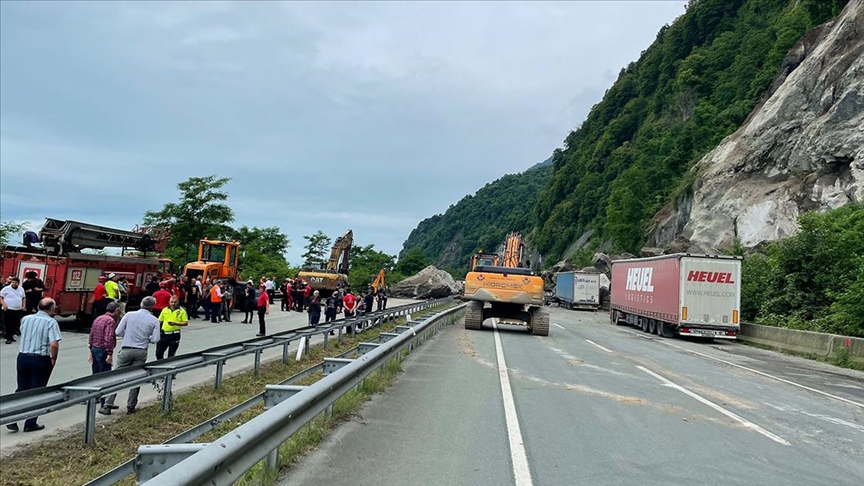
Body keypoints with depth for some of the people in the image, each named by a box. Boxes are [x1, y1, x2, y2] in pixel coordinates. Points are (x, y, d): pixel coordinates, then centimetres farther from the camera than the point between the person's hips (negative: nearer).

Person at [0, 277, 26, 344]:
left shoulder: (21, 289, 11)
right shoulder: (6, 289, -6)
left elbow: (23, 298, 21)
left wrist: (23, 305, 11)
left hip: (18, 310, 5)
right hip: (8, 309, -5)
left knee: (16, 323, 6)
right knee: (8, 324, -4)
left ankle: (11, 335, 21)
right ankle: (9, 338, 1)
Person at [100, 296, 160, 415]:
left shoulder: (129, 315, -2)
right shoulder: (154, 320, -2)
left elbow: (118, 332, 0)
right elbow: (155, 339, -4)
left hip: (126, 350, 0)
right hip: (141, 352, 0)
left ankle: (107, 406, 6)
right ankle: (131, 407, 15)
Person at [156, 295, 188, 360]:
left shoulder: (182, 311, -4)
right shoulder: (165, 310, 8)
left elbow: (186, 323, -8)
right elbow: (159, 321, 14)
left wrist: (175, 323, -21)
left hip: (174, 335, -3)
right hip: (163, 334, 3)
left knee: (171, 355, 6)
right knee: (159, 353, 3)